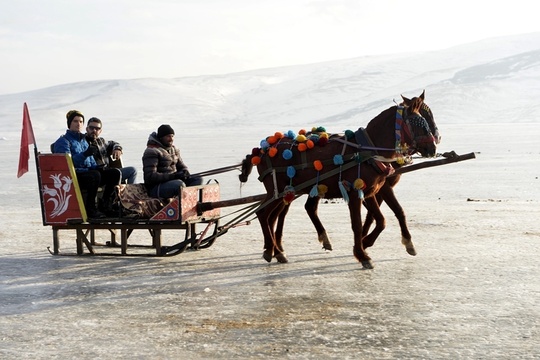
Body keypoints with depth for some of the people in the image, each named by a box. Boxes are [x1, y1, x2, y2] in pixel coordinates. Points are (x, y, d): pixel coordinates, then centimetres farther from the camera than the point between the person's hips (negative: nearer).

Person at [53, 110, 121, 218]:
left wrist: (97, 167, 3)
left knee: (115, 173, -9)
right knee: (95, 175, -37)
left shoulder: (83, 140, 27)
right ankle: (90, 209, -28)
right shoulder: (63, 141, 1)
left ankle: (106, 205, -7)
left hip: (88, 172, 8)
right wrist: (85, 154, -28)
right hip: (73, 176, -8)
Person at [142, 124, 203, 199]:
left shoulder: (174, 150, 15)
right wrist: (173, 176, -27)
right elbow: (150, 176, -20)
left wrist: (185, 172, -6)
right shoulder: (152, 151, -12)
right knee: (179, 184, -36)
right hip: (155, 189, -8)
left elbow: (182, 166, 23)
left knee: (198, 179, -9)